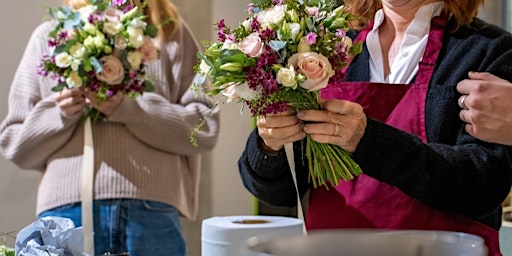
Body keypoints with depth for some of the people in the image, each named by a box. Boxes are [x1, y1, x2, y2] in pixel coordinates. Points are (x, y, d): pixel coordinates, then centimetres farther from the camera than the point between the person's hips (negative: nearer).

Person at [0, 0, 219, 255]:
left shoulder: (172, 31, 10)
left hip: (152, 209, -1)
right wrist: (59, 114, -7)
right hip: (66, 209, 1)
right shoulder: (48, 36, 13)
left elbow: (205, 127, 1)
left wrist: (129, 109, -11)